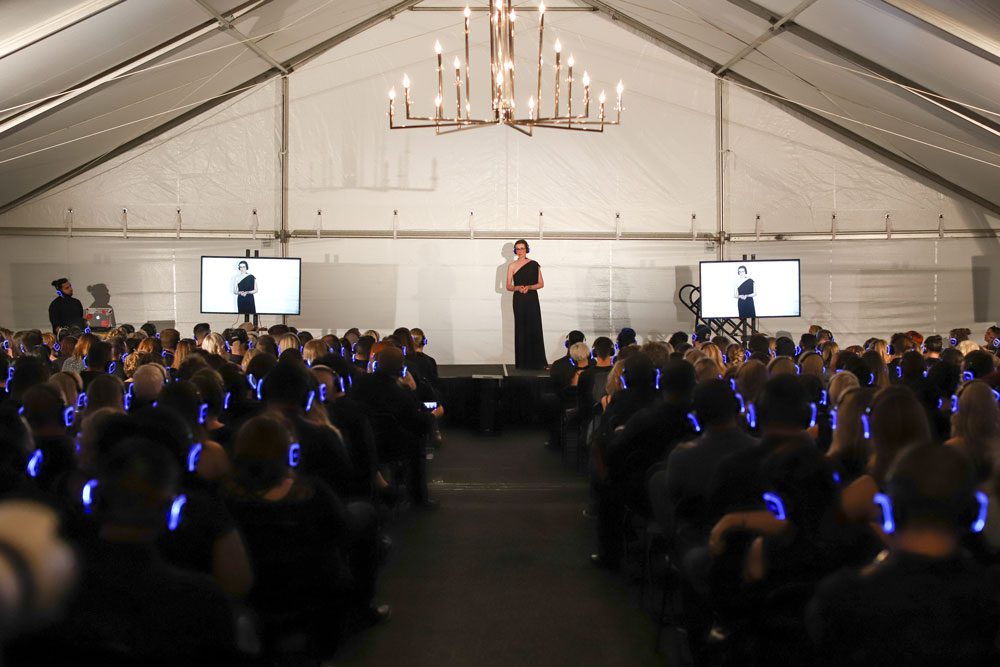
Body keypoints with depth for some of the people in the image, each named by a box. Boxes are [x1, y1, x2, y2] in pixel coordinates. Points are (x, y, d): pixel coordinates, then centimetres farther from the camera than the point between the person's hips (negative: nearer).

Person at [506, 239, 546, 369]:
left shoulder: (534, 264, 4)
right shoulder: (512, 266, 5)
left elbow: (541, 284, 3)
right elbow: (508, 286, 4)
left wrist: (528, 287, -13)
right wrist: (518, 288, -16)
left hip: (532, 300, 0)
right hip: (519, 300, 0)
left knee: (535, 329, -5)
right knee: (521, 329, -2)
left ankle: (537, 361, 0)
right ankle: (523, 362, 3)